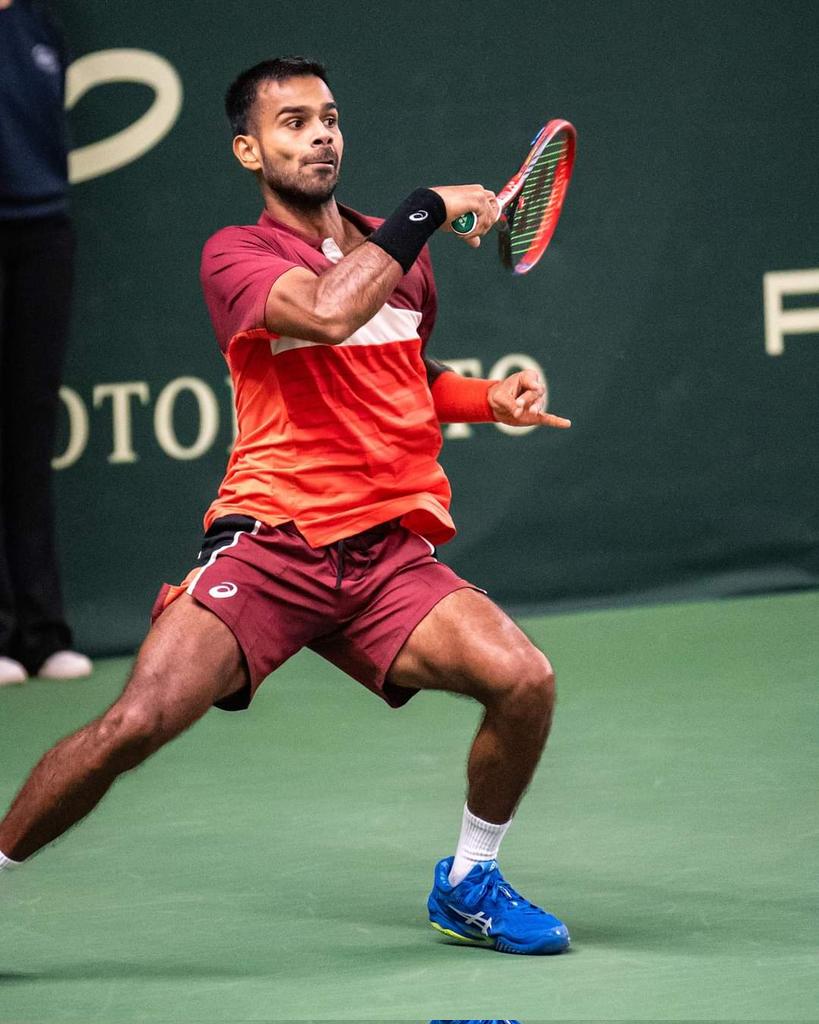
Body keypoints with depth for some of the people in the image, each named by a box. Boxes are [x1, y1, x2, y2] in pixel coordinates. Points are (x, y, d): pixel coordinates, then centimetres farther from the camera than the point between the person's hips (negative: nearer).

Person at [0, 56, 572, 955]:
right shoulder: (236, 255, -1)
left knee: (524, 680, -18)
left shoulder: (399, 255, 16)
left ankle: (468, 883, 8)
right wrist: (427, 209, -16)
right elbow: (328, 313, -23)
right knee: (136, 723, -22)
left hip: (391, 555, 4)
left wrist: (488, 398, 13)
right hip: (266, 545, -4)